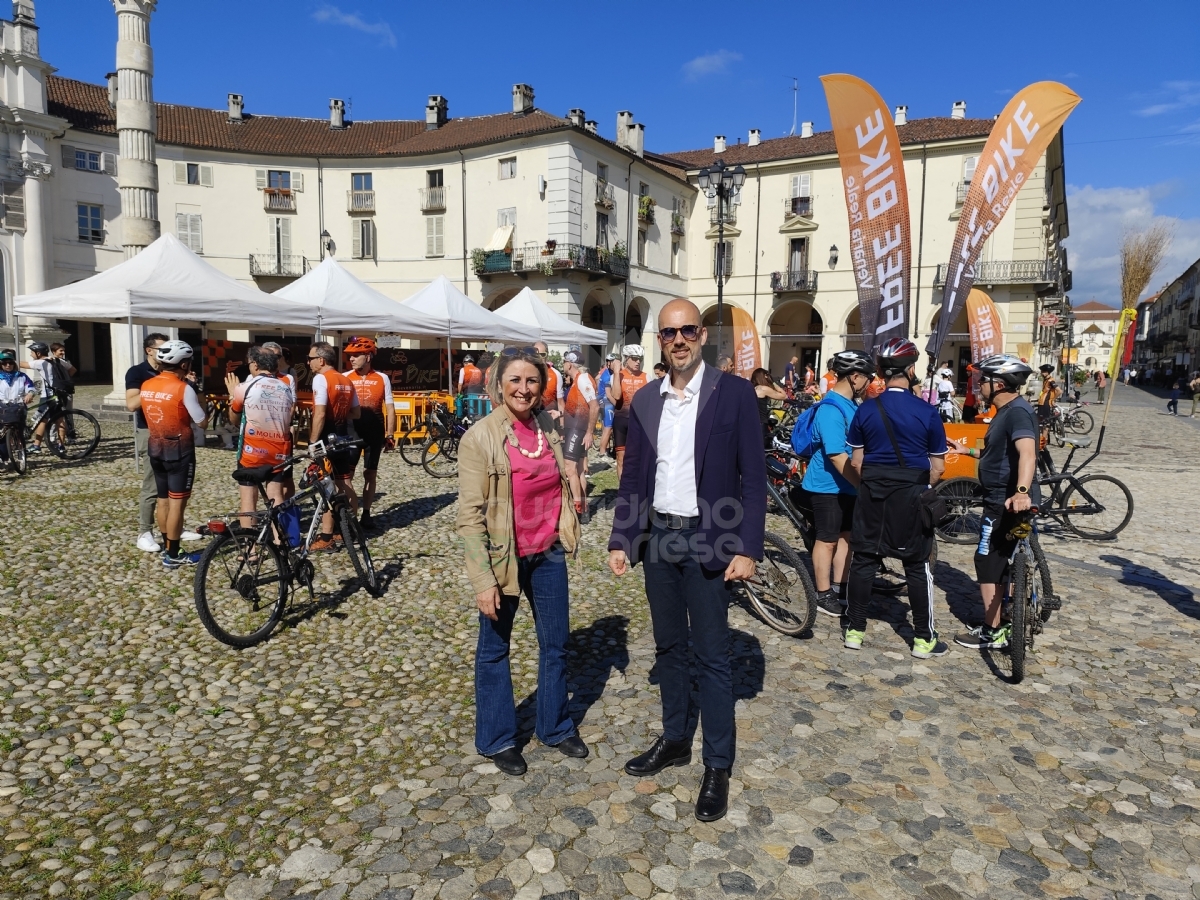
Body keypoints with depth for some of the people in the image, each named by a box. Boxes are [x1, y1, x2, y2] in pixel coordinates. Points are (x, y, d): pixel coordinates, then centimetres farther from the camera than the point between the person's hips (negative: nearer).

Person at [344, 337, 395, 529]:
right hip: (350, 432, 0)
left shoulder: (382, 378, -1)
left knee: (370, 473, 8)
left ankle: (366, 513, 19)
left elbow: (389, 408, 2)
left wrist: (390, 435, -1)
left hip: (374, 433, 0)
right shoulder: (344, 378, -1)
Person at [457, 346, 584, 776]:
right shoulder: (479, 437, -15)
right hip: (504, 558, -5)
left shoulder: (549, 429, 1)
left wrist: (568, 535, 12)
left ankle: (555, 726, 36)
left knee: (555, 643, 16)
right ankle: (497, 738, 31)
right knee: (494, 649, 13)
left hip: (548, 553, 5)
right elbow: (470, 515, -15)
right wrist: (483, 579, -18)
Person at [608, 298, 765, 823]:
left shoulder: (733, 393, -7)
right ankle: (674, 740, 34)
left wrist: (747, 548, -13)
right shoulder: (644, 401, 6)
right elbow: (632, 478, 10)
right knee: (668, 647, 17)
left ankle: (717, 765, 19)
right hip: (657, 539, 5)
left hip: (707, 541, -4)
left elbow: (753, 476, -8)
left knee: (712, 655, 4)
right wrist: (620, 540, 5)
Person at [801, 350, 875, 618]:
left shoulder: (851, 404, 7)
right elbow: (837, 457, -27)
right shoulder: (831, 410, -23)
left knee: (846, 535, 16)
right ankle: (824, 596, 17)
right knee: (828, 540, 3)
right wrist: (864, 485, -23)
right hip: (828, 486, -9)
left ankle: (839, 590, 29)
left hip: (847, 485, 9)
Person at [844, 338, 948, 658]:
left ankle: (854, 630, 16)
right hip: (912, 493, -2)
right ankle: (923, 638, 15)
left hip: (872, 491, 2)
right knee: (916, 566, 6)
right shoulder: (926, 412, -8)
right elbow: (937, 467, -3)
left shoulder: (866, 410, -2)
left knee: (864, 559, 9)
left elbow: (856, 461, 2)